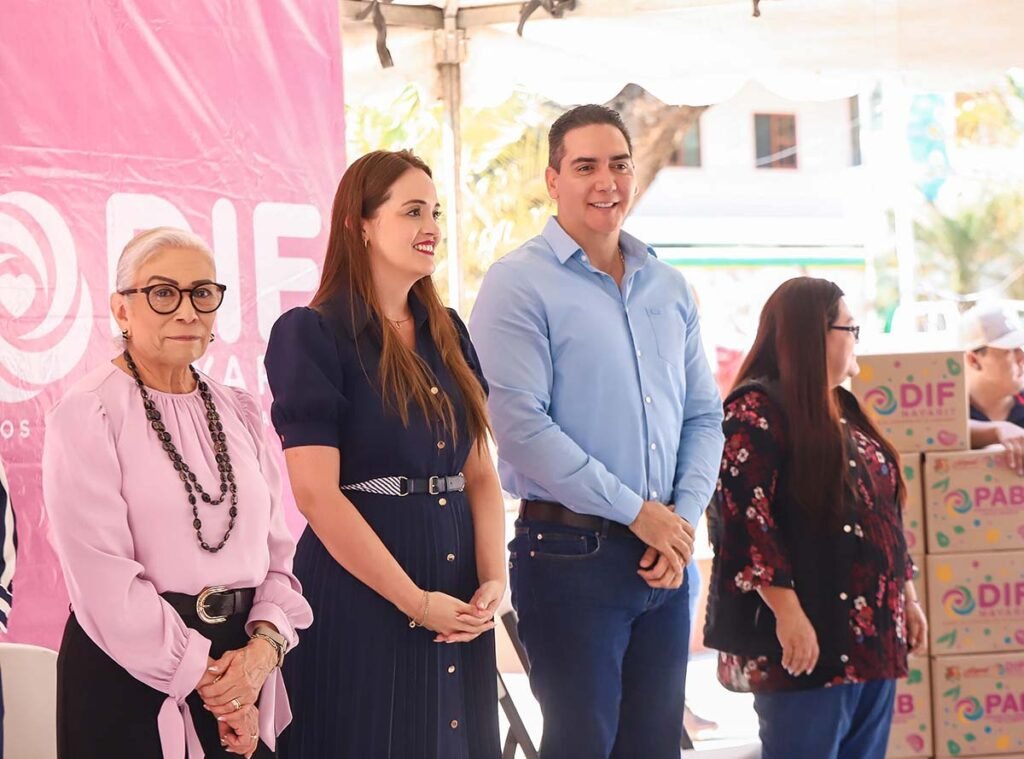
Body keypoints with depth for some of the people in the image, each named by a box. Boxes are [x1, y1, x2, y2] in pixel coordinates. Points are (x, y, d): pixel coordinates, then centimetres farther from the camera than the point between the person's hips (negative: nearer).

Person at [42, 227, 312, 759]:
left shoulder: (238, 413, 11)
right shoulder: (89, 415, -8)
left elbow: (280, 549, 7)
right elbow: (102, 579, -16)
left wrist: (264, 646, -11)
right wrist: (202, 676, -13)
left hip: (243, 670, 5)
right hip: (131, 681, -5)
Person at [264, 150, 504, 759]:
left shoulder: (449, 333, 12)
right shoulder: (310, 334, -8)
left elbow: (481, 472, 10)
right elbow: (317, 493, -15)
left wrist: (494, 579, -6)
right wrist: (415, 600, -15)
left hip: (458, 605, 6)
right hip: (361, 596, -6)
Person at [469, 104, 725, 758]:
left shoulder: (670, 288, 12)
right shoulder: (520, 283, -7)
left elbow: (704, 416, 14)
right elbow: (521, 427, -16)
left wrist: (684, 519, -3)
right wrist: (638, 512, -14)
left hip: (667, 556, 6)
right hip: (573, 553, -6)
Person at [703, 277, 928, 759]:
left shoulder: (842, 411, 19)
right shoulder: (757, 410, -9)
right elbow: (745, 519, -18)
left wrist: (907, 596, 19)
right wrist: (786, 611, -23)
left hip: (872, 637, 9)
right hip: (809, 638, -9)